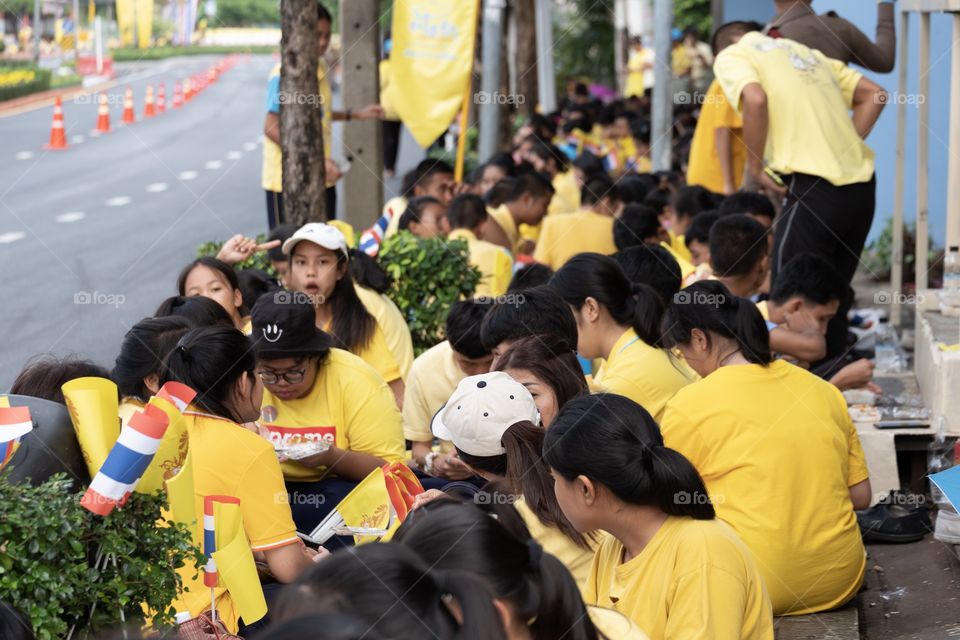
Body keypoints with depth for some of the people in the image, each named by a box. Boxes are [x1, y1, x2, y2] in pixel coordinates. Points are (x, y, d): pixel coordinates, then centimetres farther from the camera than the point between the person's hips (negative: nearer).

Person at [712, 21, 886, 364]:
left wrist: (754, 167, -5)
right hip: (861, 183, 7)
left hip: (814, 186, -7)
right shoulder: (805, 51, 27)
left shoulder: (731, 56, 6)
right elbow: (873, 95, 19)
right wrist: (844, 145, 15)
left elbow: (755, 100, -16)